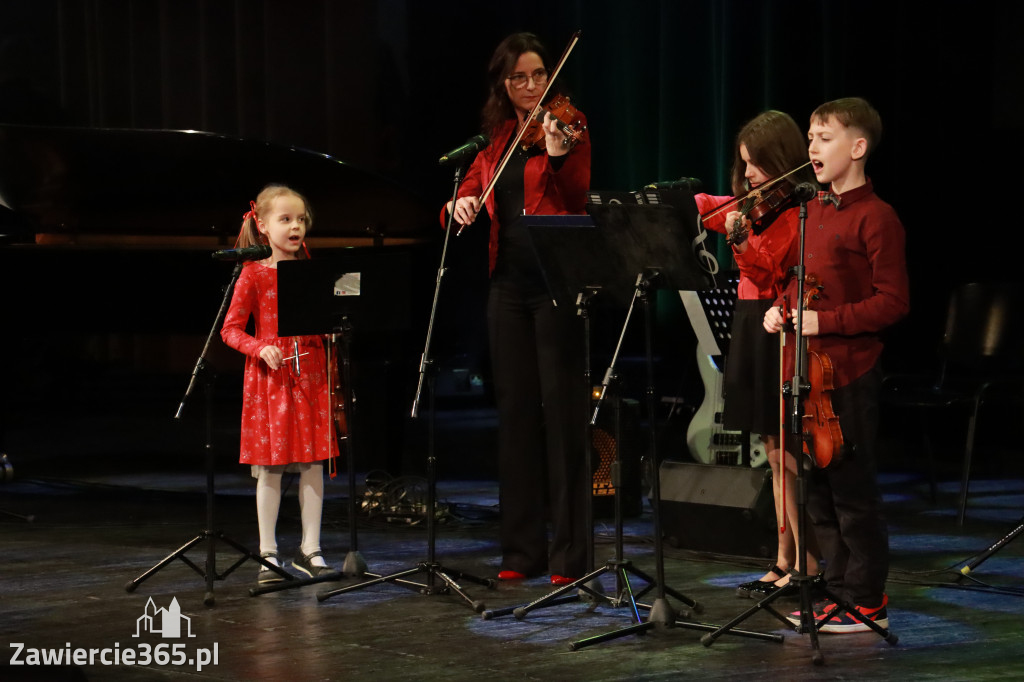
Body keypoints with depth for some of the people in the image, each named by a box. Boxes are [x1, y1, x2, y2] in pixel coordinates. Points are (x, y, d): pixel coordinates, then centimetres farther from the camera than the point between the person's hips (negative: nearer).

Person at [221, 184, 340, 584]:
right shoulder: (253, 274, -3)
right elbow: (231, 329, -4)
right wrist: (260, 349, -19)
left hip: (310, 375, 4)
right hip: (269, 378, -3)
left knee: (313, 464, 4)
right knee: (270, 468, -1)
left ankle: (310, 551, 13)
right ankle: (268, 555, 7)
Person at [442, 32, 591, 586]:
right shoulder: (498, 137, 15)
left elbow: (579, 196, -14)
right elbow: (470, 190, 16)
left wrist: (559, 154, -32)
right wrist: (461, 205, -8)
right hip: (509, 285, 6)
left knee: (562, 410, -5)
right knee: (514, 409, 7)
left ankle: (569, 553, -1)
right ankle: (522, 549, 14)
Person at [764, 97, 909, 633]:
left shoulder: (875, 218, -11)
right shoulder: (812, 212, 14)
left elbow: (893, 302, -14)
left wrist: (824, 320, -19)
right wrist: (781, 308, 6)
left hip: (850, 373, -8)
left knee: (852, 489, -3)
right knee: (818, 490, 12)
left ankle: (867, 602, 6)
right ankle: (838, 590, 22)